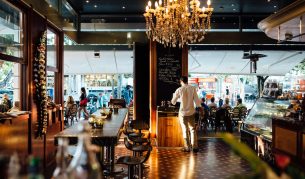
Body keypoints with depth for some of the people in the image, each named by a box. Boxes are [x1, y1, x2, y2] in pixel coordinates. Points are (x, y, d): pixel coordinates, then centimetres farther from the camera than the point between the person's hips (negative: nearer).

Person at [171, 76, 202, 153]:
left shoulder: (179, 90, -9)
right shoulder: (192, 88, -7)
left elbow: (173, 102, 0)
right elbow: (196, 99, -4)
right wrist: (199, 106, 13)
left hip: (183, 112, -1)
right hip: (191, 112, 1)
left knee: (185, 130, 9)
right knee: (192, 129, 12)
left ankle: (187, 147, 14)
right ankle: (194, 147, 12)